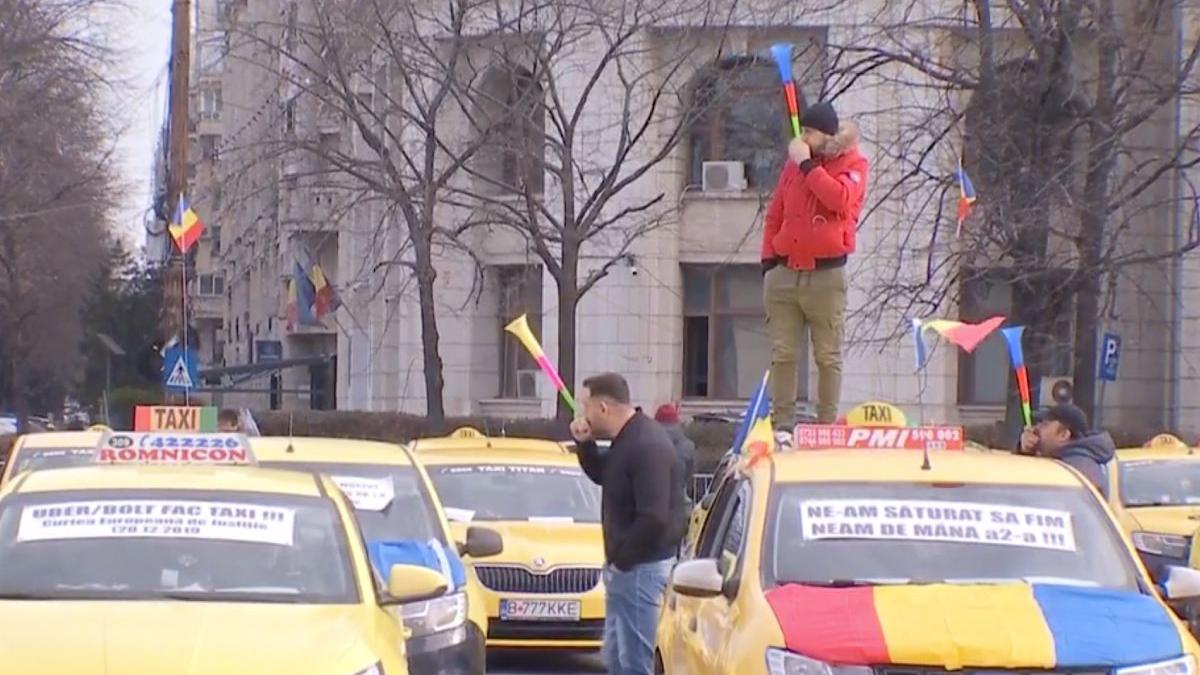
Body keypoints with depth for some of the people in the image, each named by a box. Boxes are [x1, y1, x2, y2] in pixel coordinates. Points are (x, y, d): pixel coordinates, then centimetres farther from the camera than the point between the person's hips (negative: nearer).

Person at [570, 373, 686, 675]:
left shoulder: (647, 446, -22)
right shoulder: (628, 438, 10)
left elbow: (654, 518, -27)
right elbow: (602, 475, 27)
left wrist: (622, 559, -18)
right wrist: (584, 444, 9)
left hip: (639, 567, -11)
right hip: (625, 564, 11)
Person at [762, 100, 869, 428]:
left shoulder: (852, 163, 0)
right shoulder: (794, 162, 13)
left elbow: (840, 199, -21)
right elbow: (775, 214, 17)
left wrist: (807, 164, -15)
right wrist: (768, 258, 7)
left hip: (826, 275, -4)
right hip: (784, 273, 4)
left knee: (827, 356, 1)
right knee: (782, 354, 2)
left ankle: (827, 425, 5)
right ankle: (783, 423, 5)